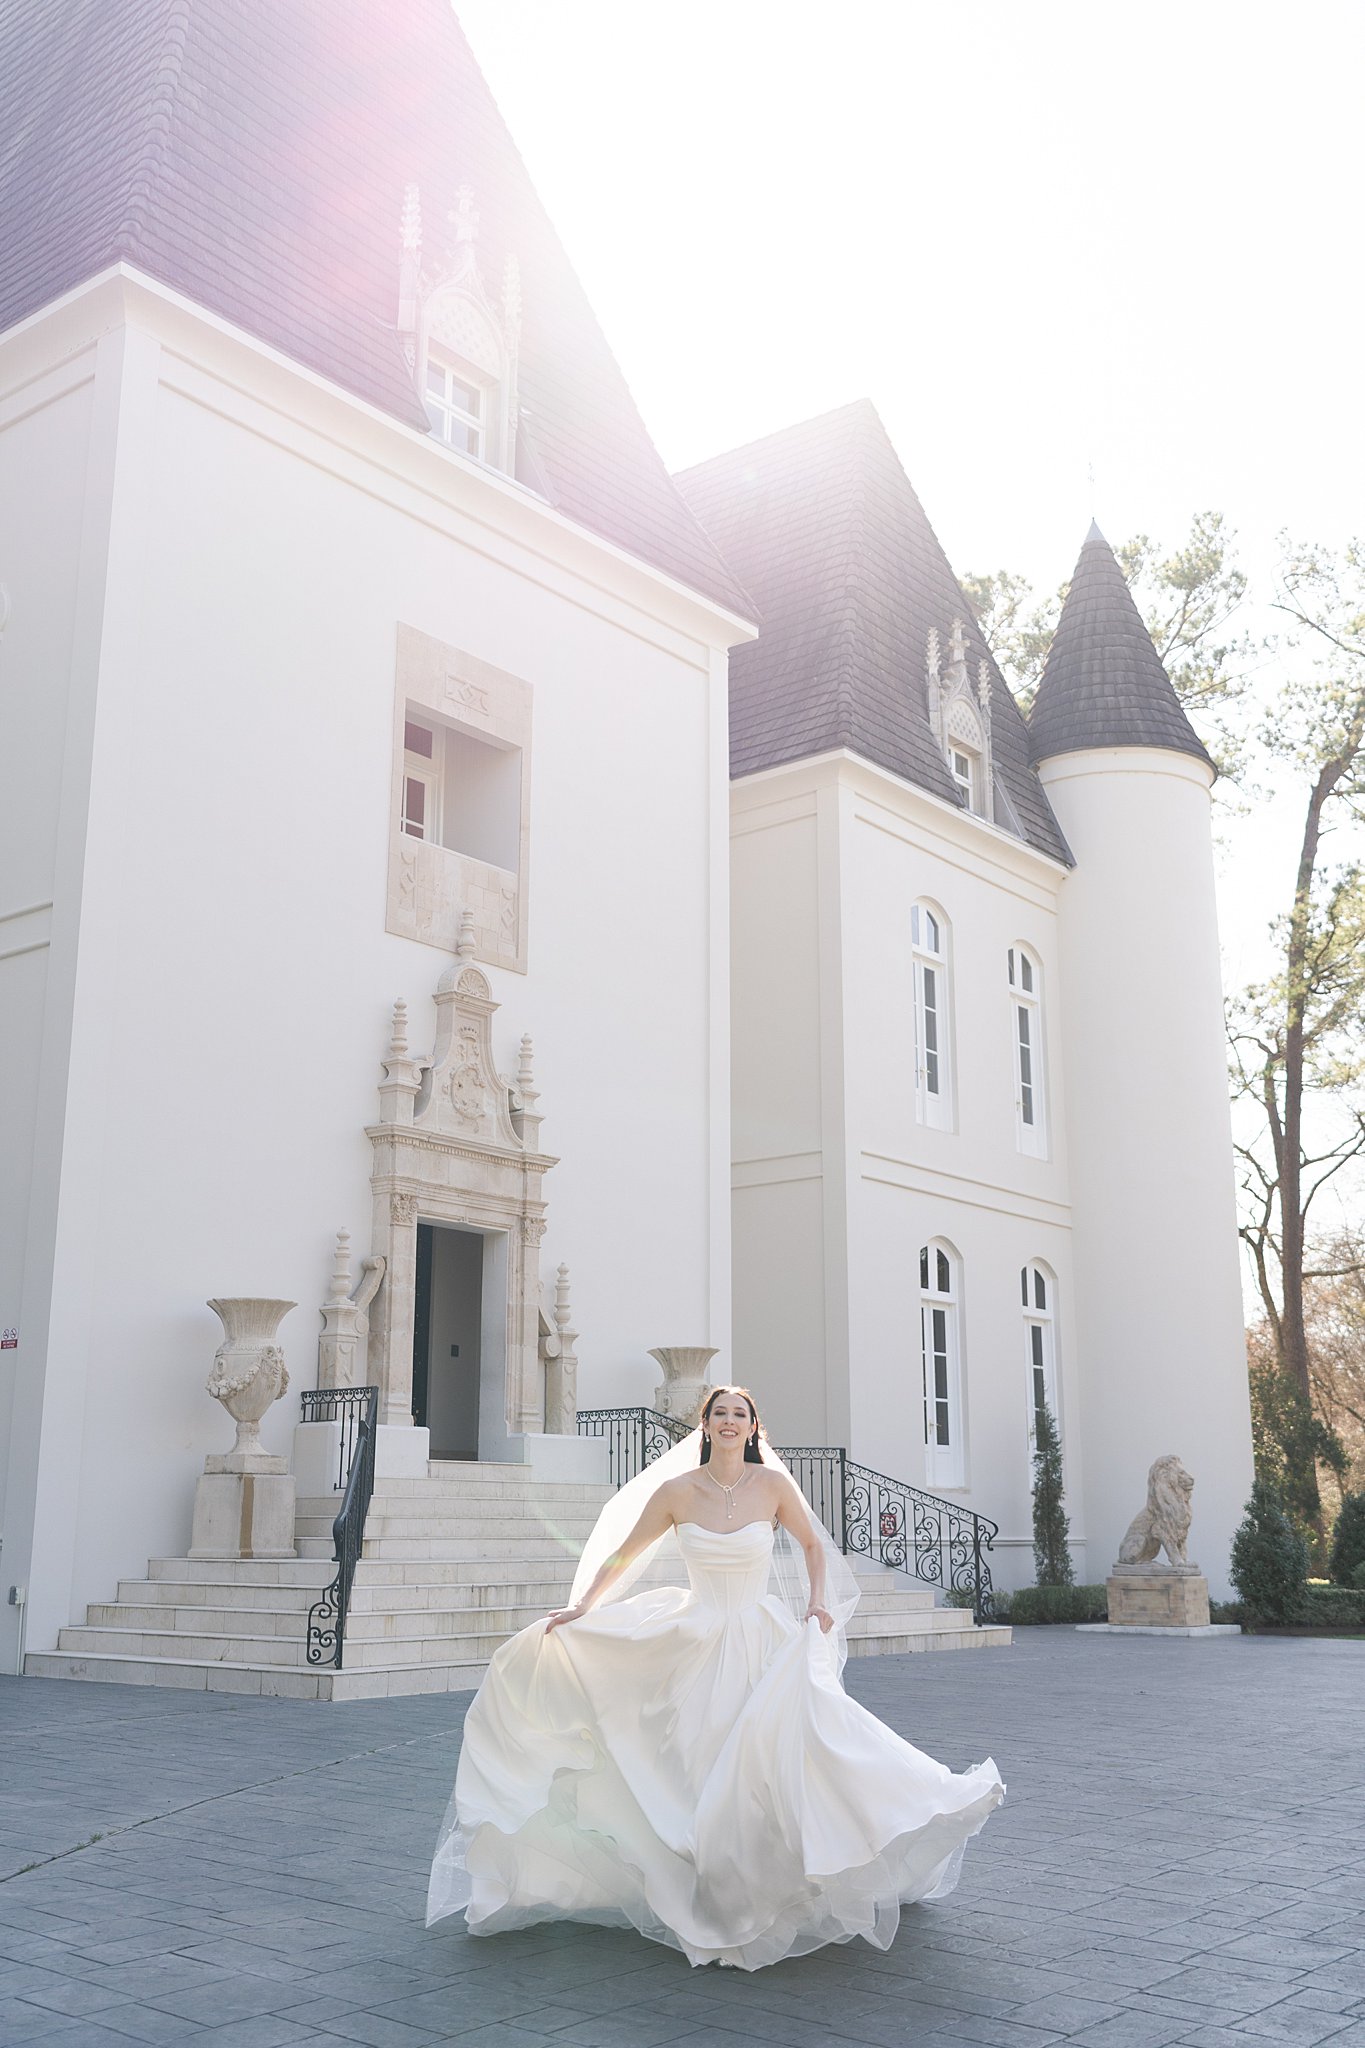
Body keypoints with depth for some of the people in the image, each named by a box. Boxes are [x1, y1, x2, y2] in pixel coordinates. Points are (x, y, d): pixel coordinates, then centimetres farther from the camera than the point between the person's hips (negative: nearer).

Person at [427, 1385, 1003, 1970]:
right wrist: (581, 1608, -2)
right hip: (698, 1641, 1)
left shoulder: (772, 1484, -5)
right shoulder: (676, 1490, -4)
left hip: (764, 1641, -1)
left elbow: (812, 1545, 10)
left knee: (770, 1761, -16)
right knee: (703, 1766, -1)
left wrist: (818, 1602, -4)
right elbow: (623, 1555, 6)